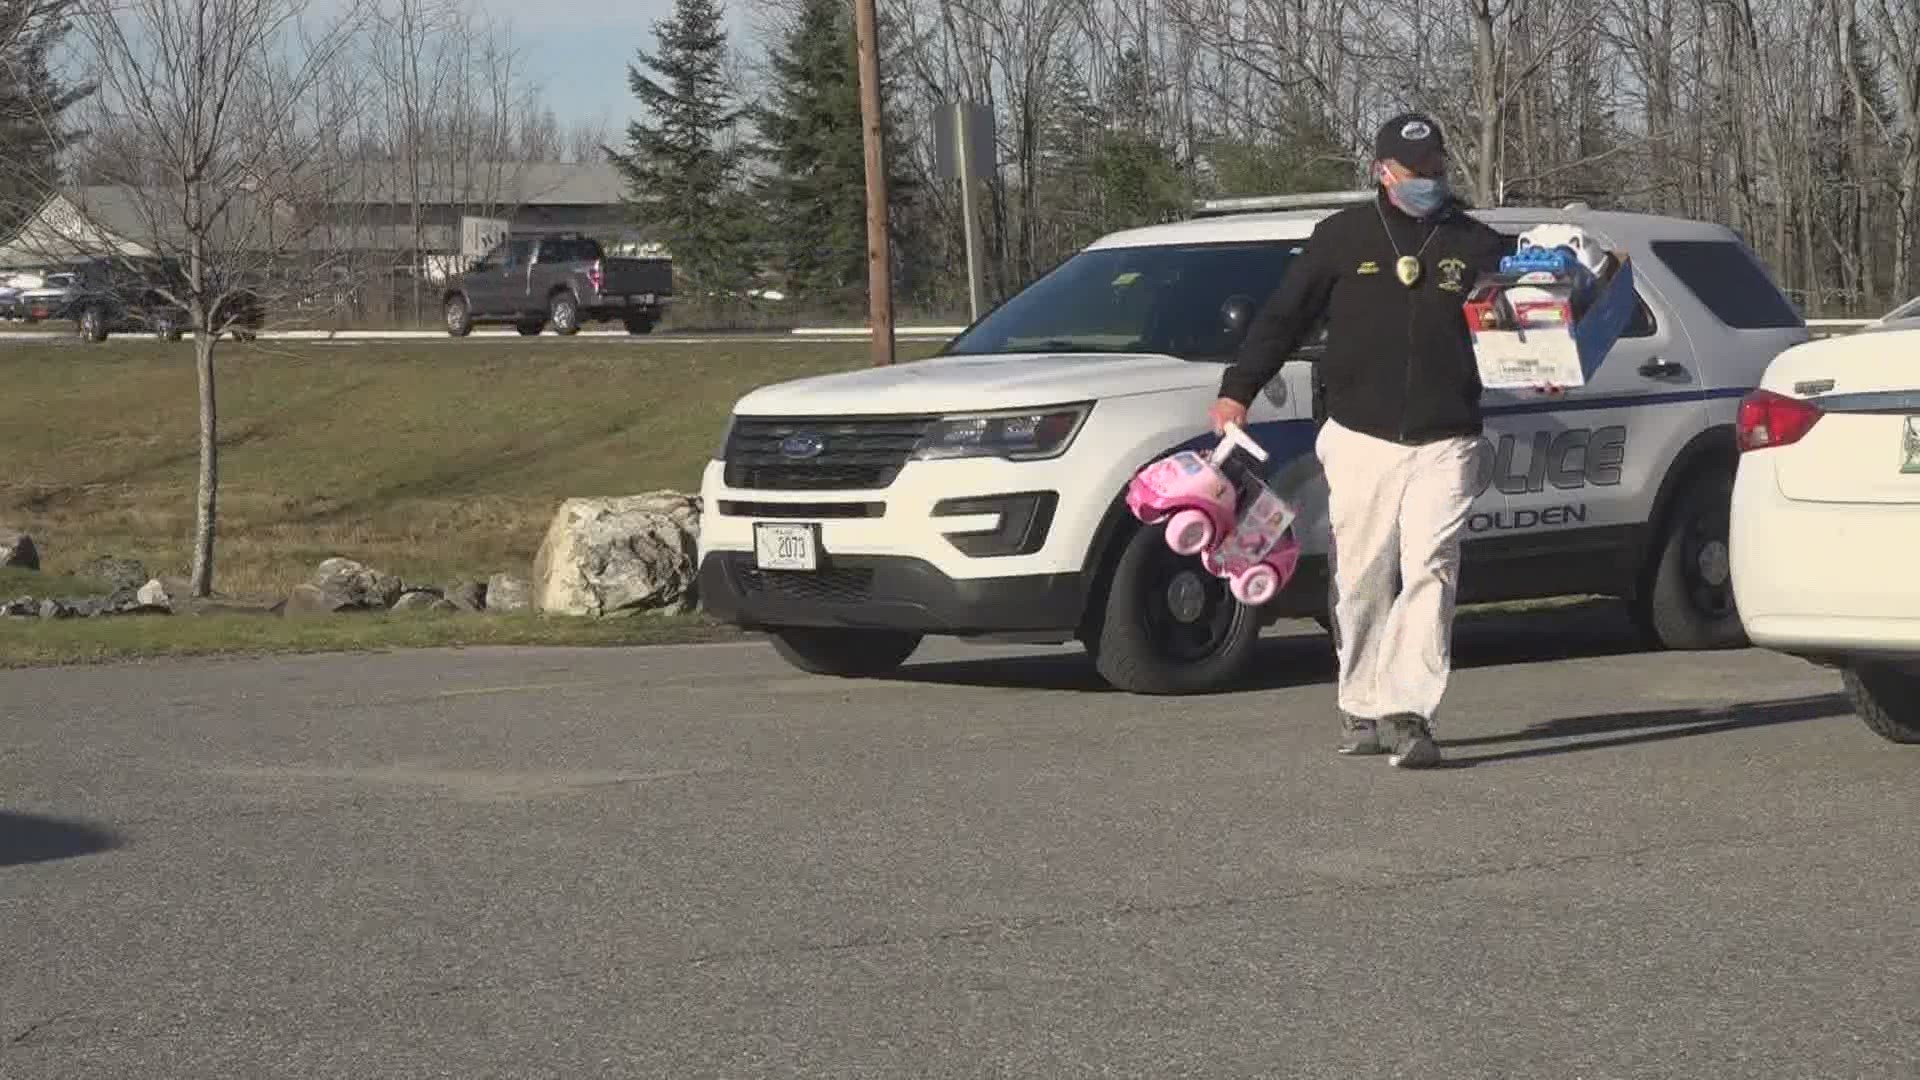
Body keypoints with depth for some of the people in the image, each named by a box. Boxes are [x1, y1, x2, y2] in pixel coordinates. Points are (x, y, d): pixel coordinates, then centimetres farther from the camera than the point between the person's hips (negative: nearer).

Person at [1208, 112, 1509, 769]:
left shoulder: (1476, 245, 10)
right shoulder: (1343, 237, 9)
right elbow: (1283, 317, 10)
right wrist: (1238, 390, 3)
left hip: (1444, 444, -1)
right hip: (1359, 441, 1)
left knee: (1429, 572, -13)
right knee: (1360, 582, 3)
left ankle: (1409, 715, -18)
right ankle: (1362, 710, 16)